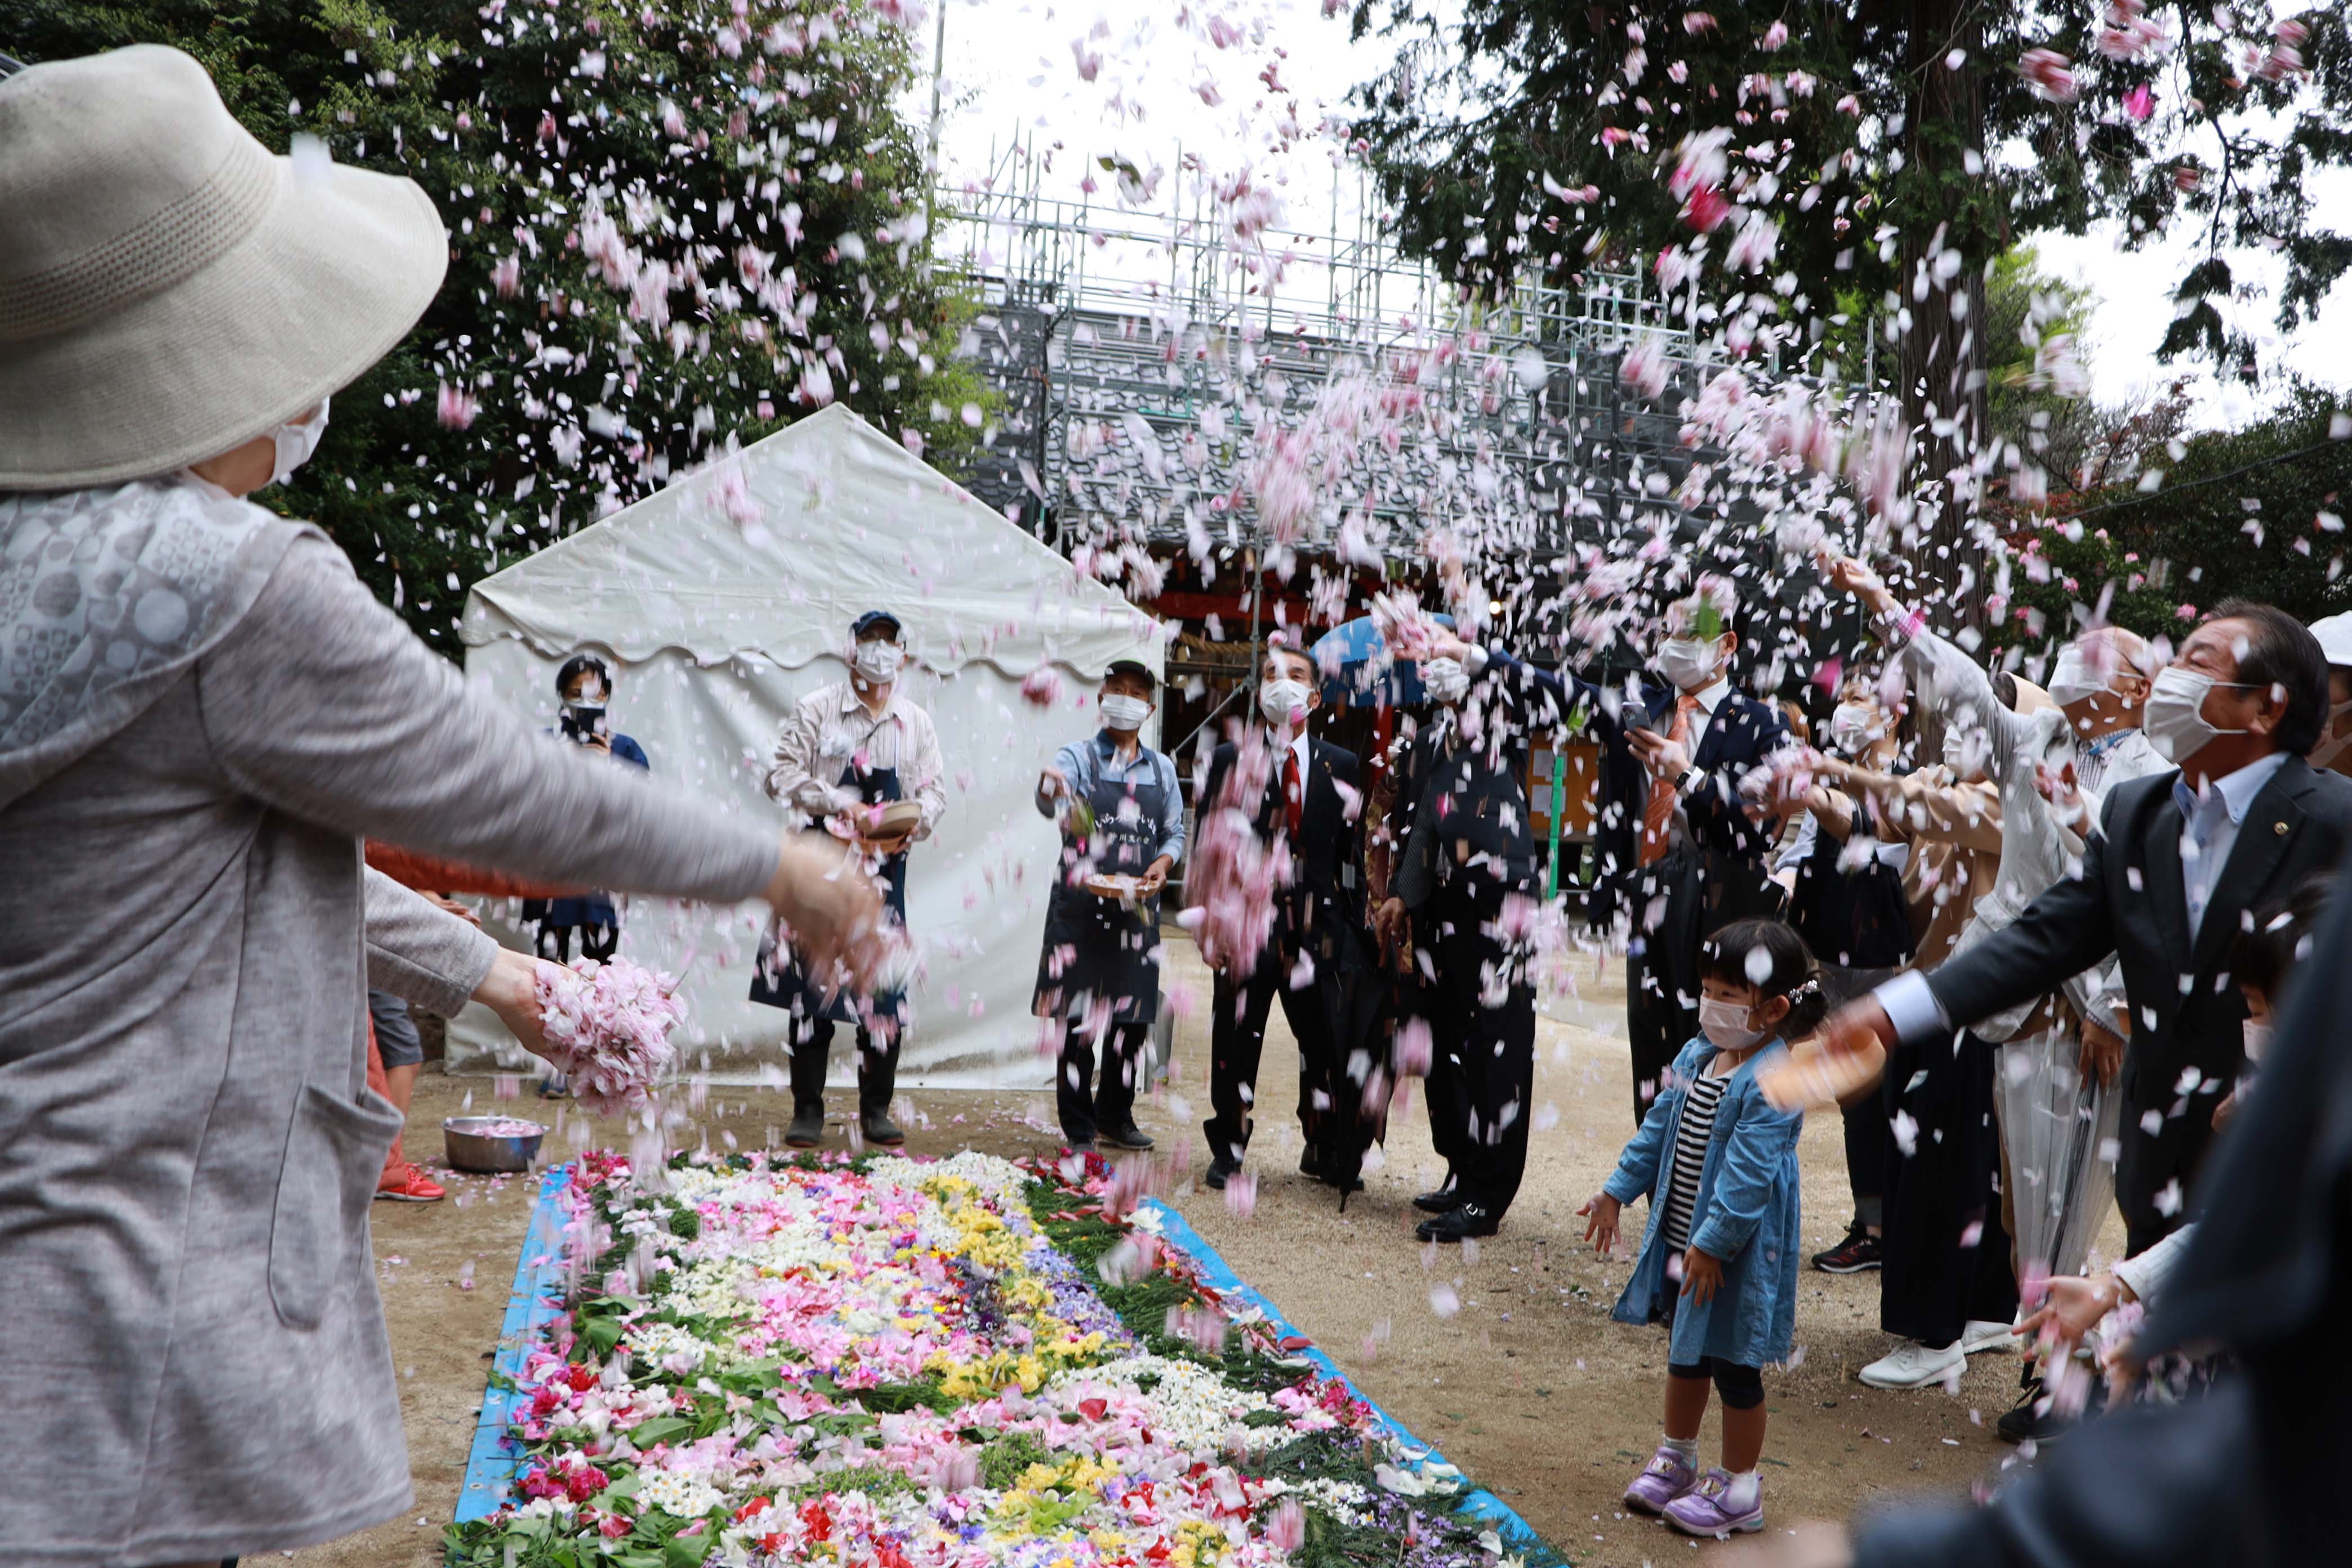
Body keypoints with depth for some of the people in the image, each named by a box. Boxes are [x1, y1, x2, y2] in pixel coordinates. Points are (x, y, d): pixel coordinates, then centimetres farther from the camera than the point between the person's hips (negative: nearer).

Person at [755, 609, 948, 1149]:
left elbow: (934, 791, 10)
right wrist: (841, 805, -16)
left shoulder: (917, 723, 13)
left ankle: (876, 1110, 10)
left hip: (887, 864, 2)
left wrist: (911, 825, -11)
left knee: (885, 987, 0)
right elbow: (782, 774, -4)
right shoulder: (816, 710, 3)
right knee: (812, 984, -2)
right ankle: (807, 1110, 7)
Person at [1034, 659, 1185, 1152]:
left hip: (1138, 907, 4)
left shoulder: (1162, 768, 13)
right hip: (1081, 904, -4)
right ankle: (1079, 1129, 6)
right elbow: (1052, 805, -21)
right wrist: (1051, 791, -45)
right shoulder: (1078, 757, 0)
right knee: (1078, 1019, -3)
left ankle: (1115, 1116, 23)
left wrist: (1163, 864, -6)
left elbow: (1176, 831, 16)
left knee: (1134, 1017, 8)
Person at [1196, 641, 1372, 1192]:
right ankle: (1227, 1152, 20)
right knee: (1237, 1041, 4)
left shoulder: (1342, 767, 10)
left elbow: (1353, 855, 9)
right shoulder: (1229, 761, 7)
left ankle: (1325, 1153, 22)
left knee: (1330, 1044, 3)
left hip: (1319, 925, 1)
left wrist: (1355, 931, 4)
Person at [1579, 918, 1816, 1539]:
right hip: (1678, 1239, 8)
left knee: (1733, 1366, 5)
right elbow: (1657, 1129, 13)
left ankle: (1739, 1489, 21)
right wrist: (1618, 1190, 14)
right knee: (1685, 1353, 22)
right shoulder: (1695, 1057, 4)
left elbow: (1748, 1174, -26)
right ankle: (1676, 1458, 40)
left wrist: (1713, 1243, -27)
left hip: (1734, 1254, -8)